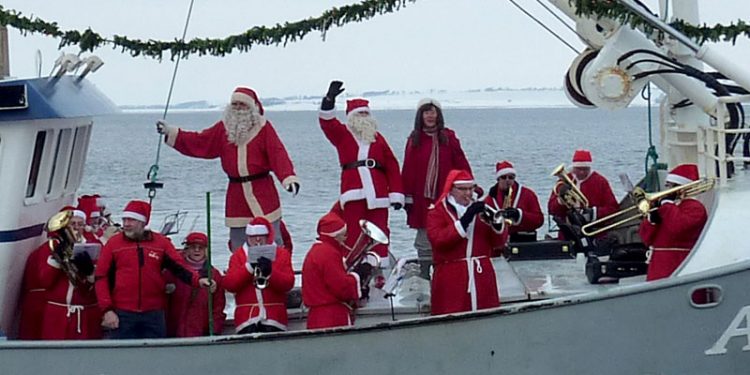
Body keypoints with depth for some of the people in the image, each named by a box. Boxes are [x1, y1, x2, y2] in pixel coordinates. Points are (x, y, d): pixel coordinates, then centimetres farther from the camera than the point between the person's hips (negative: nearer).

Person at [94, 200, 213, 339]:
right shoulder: (113, 243, 4)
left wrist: (197, 280, -18)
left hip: (154, 314, 1)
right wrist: (107, 309, -5)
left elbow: (179, 267, 2)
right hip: (123, 314, -1)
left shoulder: (161, 243, 7)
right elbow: (101, 277, 3)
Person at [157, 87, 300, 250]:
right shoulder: (224, 128, 10)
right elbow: (198, 142, 12)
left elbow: (278, 155, -11)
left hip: (263, 193, -4)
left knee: (272, 240, -2)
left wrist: (289, 178, -25)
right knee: (237, 246, 6)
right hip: (236, 193, 4)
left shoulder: (263, 127, -2)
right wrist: (170, 133, 7)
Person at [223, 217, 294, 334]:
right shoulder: (238, 255, 13)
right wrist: (249, 267, -12)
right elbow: (229, 285, 0)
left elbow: (288, 284, 1)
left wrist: (270, 272, -17)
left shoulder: (282, 254, 13)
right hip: (247, 318, 0)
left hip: (274, 317, 0)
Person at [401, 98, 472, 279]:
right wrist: (407, 196, 0)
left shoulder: (448, 137, 3)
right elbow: (408, 169, 4)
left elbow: (461, 164, 2)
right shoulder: (414, 139, 5)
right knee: (424, 241, 4)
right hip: (422, 200, 0)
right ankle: (424, 276, 11)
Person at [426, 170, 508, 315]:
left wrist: (497, 223, -10)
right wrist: (464, 221, -21)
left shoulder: (479, 210, 17)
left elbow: (499, 242, 11)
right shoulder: (437, 212, 4)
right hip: (451, 280, -4)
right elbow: (437, 240, -15)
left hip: (481, 275, 4)